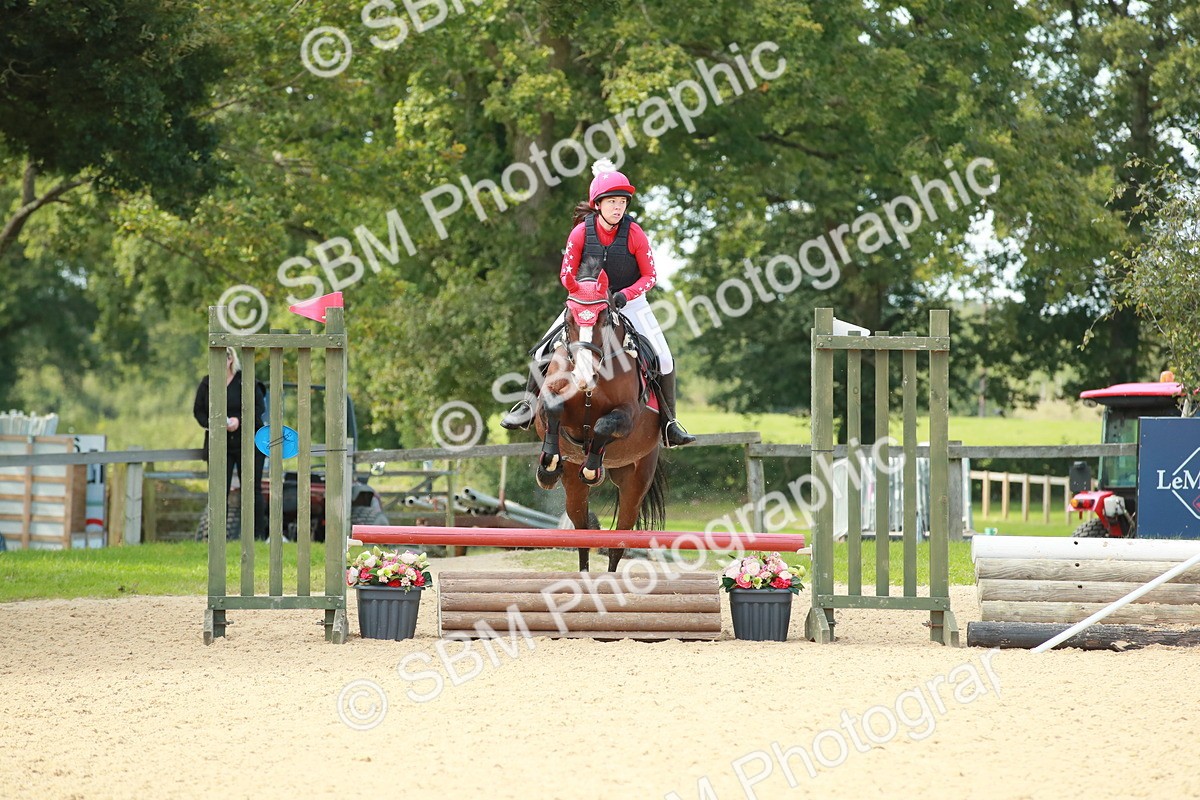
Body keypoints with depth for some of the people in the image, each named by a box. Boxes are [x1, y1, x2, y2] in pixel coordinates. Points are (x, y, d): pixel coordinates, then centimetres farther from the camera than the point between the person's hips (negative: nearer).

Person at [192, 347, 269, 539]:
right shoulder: (207, 384, 7)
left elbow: (259, 407, -5)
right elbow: (198, 410, 9)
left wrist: (240, 420, -20)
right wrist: (210, 423, -12)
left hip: (248, 443, -3)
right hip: (218, 445, 3)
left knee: (251, 490, 2)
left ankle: (258, 535, 8)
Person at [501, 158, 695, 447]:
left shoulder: (635, 234, -15)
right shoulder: (581, 232, -14)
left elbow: (649, 276, -9)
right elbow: (567, 274, -5)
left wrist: (626, 294, -26)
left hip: (629, 302, -1)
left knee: (663, 360, -11)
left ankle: (669, 423, 2)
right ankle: (529, 406, 3)